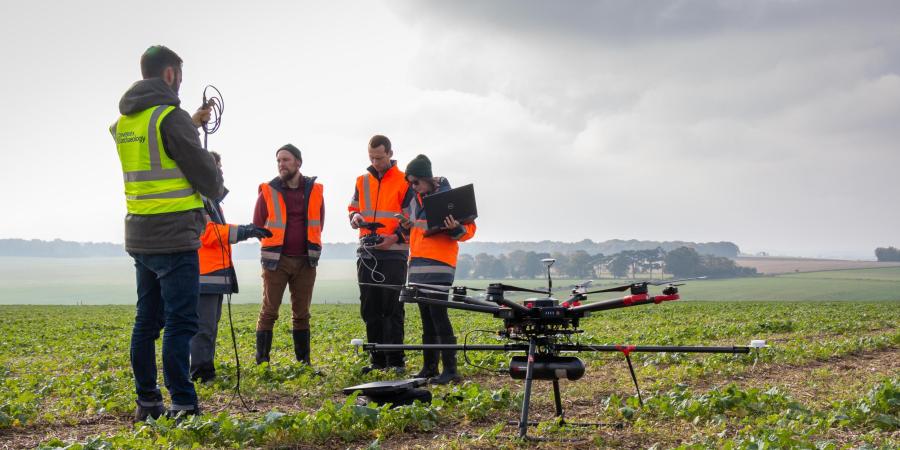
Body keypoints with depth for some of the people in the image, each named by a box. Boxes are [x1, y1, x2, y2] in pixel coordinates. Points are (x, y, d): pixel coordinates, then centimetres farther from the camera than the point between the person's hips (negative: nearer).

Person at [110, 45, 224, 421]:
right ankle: (182, 404, -6)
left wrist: (191, 125, 27)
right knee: (180, 323, -6)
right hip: (174, 237, -8)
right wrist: (217, 190, 11)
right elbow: (204, 172, -11)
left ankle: (147, 401, 19)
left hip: (140, 236, 8)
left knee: (147, 320, 13)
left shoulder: (123, 121, 12)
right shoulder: (170, 116, -13)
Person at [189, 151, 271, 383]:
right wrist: (242, 231, -19)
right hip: (203, 274, -11)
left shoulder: (210, 197, 23)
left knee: (209, 327, 12)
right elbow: (206, 233, -19)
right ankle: (201, 375, -12)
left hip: (215, 273, 11)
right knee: (203, 328, -12)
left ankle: (206, 373, 17)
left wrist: (246, 231, 17)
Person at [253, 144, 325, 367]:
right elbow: (257, 226, 8)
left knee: (301, 313, 9)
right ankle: (262, 361, -2)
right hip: (276, 261, -2)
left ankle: (304, 360, 16)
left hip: (306, 261, 2)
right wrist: (274, 246, 9)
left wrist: (309, 248, 10)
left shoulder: (314, 190, 5)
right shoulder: (268, 191, -1)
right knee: (269, 311, -5)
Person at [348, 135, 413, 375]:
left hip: (393, 253, -5)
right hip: (366, 253, 5)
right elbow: (353, 208, 22)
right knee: (370, 310, 7)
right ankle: (378, 359, 14)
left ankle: (396, 361, 1)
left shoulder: (404, 182, -1)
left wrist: (396, 237, -18)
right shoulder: (362, 181, 14)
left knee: (392, 308, -4)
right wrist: (355, 217, -2)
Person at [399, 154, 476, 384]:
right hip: (417, 264, 7)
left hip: (439, 264, -7)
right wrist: (406, 226, 8)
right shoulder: (414, 199, 15)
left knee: (438, 315, -12)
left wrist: (455, 228, -26)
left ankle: (450, 370, -10)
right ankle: (429, 367, 16)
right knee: (426, 317, 10)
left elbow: (469, 229, -6)